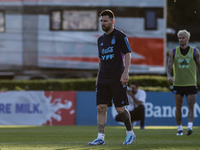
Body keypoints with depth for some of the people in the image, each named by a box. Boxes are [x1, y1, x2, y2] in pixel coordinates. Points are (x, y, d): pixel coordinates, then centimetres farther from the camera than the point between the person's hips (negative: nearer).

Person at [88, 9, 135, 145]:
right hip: (103, 80, 6)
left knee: (120, 108, -2)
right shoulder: (101, 39, 15)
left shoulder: (120, 36, -4)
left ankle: (130, 133, 17)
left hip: (117, 79, -6)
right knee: (101, 107, -4)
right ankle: (101, 137, -5)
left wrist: (125, 72, -19)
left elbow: (128, 54, -8)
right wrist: (98, 77, 18)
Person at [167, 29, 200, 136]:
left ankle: (190, 126, -22)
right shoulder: (173, 52, 4)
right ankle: (179, 128, 15)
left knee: (191, 107, -12)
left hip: (191, 84, -1)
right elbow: (169, 65, -5)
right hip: (177, 84, 1)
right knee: (178, 107, 6)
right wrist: (169, 76, -23)